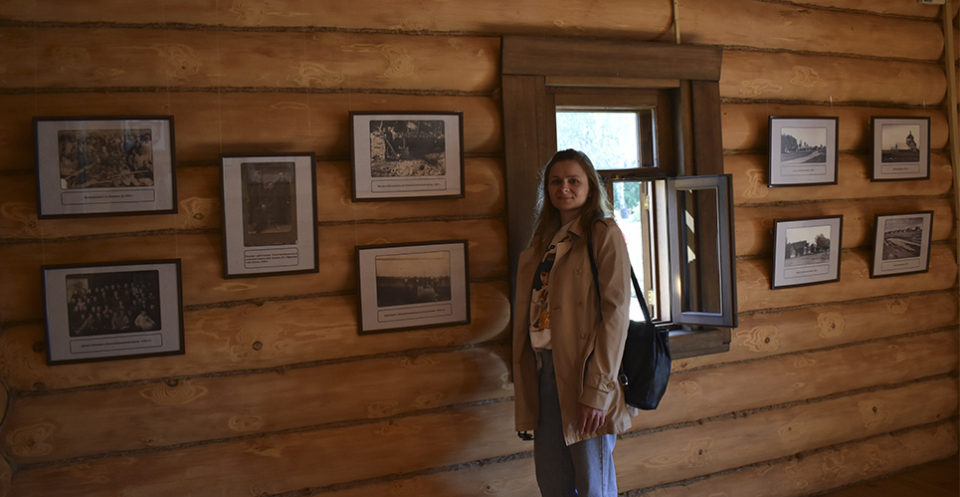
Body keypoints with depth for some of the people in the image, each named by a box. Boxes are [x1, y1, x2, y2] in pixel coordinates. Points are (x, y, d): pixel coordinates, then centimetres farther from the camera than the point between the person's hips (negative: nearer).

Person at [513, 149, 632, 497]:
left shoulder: (604, 234, -5)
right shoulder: (543, 240, 16)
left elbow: (616, 312, -13)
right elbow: (529, 312, 14)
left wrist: (598, 390, -18)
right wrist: (526, 385, 9)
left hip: (583, 370, -6)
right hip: (545, 371, 6)